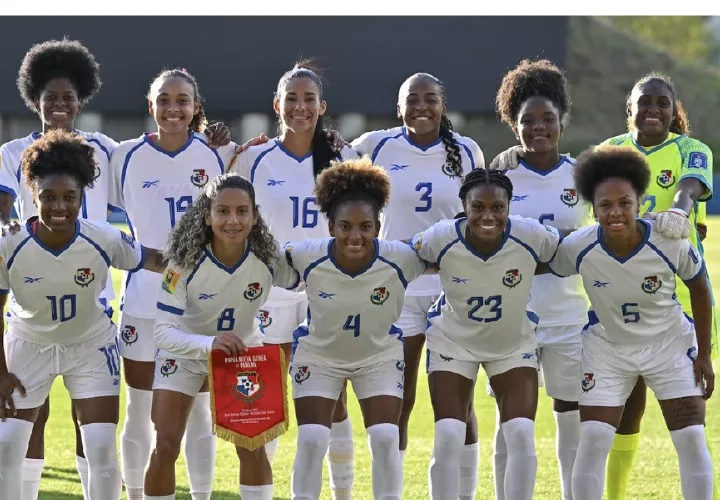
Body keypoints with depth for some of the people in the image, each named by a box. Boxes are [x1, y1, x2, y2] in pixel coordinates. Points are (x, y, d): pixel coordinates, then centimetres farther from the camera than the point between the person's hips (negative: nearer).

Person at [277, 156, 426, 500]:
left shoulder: (401, 259, -30)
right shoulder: (306, 258, -31)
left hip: (380, 355, 0)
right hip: (318, 354, 0)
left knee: (386, 439, -8)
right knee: (311, 440, -6)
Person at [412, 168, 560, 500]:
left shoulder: (532, 237, -28)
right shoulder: (441, 239, -28)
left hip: (514, 343, 1)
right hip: (453, 341, -1)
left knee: (522, 436, -8)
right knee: (448, 440, -8)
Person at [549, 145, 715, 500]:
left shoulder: (671, 244, -28)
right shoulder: (577, 248, -26)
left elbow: (700, 289, -9)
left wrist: (703, 355, -5)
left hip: (670, 345, 0)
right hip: (607, 348, 0)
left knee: (692, 441, -3)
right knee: (592, 441, -6)